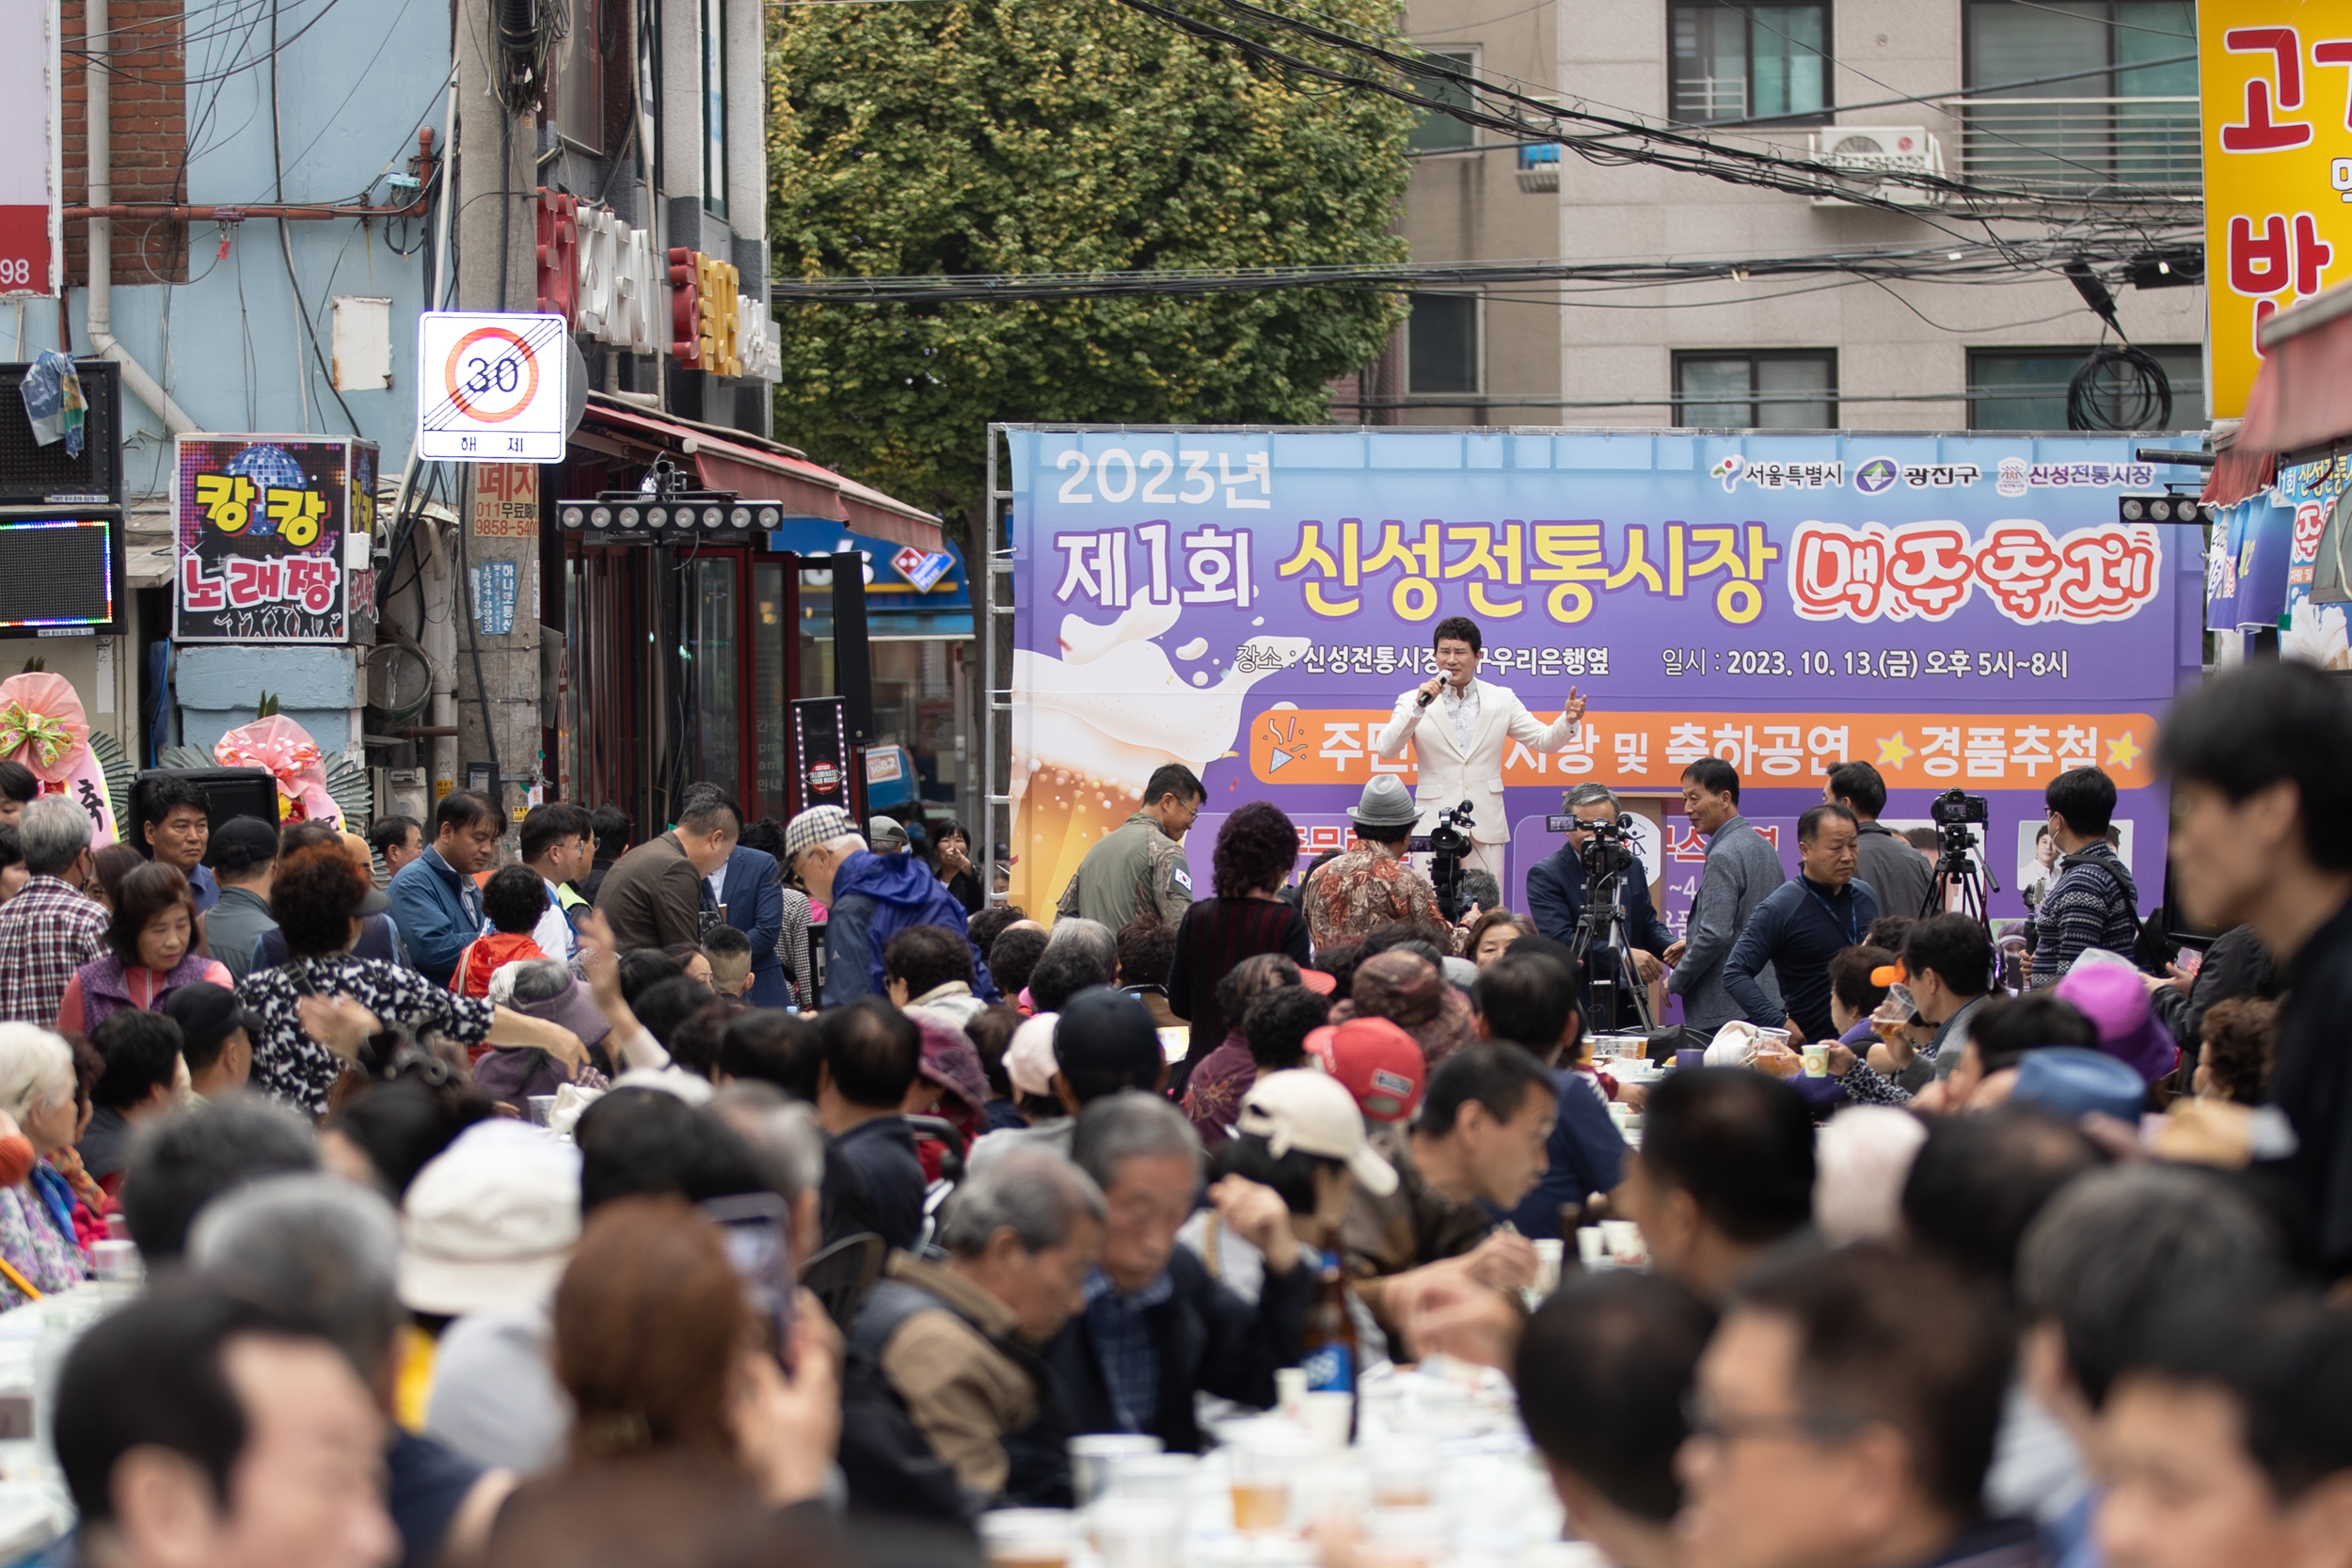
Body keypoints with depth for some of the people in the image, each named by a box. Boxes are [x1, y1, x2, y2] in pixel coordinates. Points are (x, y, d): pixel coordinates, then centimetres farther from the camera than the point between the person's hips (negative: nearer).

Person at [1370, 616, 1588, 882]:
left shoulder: (1502, 700, 10)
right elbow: (1386, 750, -8)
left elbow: (1544, 741, 11)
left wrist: (1567, 721, -11)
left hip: (1486, 827, 2)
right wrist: (1418, 707, -20)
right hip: (1434, 827, -2)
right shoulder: (1412, 701, 4)